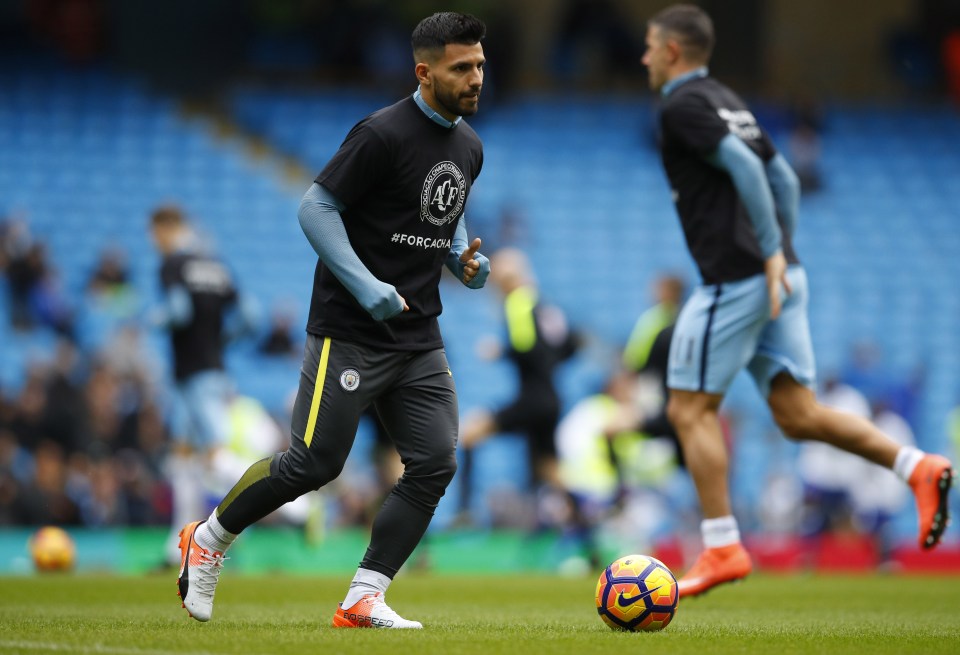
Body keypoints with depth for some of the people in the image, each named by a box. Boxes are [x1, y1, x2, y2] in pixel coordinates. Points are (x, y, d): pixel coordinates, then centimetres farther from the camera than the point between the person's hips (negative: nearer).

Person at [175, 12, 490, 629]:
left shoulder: (469, 147, 10)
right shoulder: (383, 134, -15)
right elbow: (316, 207, -14)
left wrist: (463, 258, 6)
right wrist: (365, 287, -22)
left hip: (420, 336, 7)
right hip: (351, 332, -7)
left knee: (435, 462, -7)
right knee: (313, 463, -7)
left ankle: (363, 600, -2)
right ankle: (207, 541, 17)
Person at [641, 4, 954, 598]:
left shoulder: (683, 105, -6)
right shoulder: (726, 101, 22)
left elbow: (743, 165, -19)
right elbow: (785, 178, 22)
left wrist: (772, 252, -21)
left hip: (736, 279, -9)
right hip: (779, 278, 9)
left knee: (691, 410, -1)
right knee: (797, 413, 6)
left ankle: (722, 548, -3)